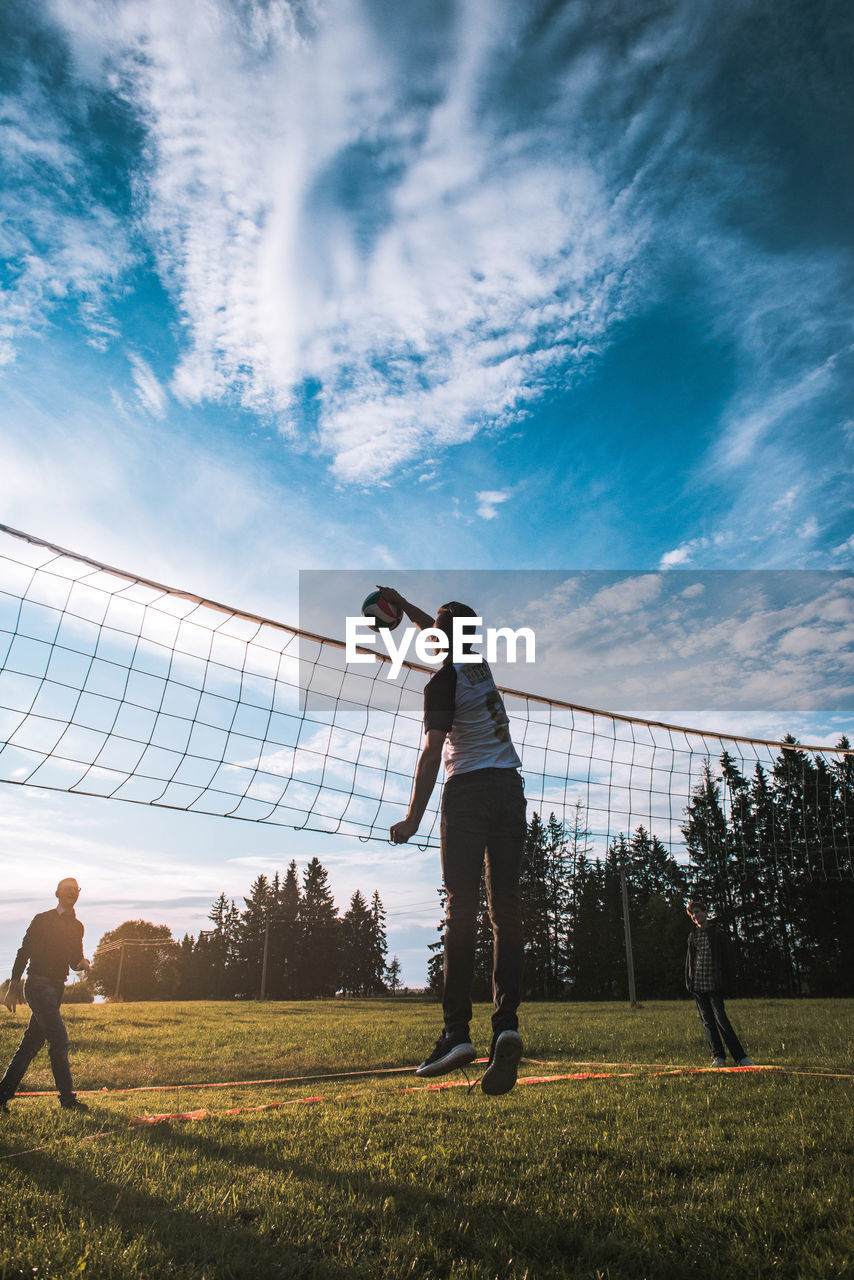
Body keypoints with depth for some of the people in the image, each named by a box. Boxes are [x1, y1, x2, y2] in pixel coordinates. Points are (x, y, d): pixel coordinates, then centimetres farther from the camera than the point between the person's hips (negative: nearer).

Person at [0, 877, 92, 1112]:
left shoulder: (76, 926, 15)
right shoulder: (42, 920, -3)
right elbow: (24, 952, -4)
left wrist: (82, 963, -4)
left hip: (57, 987, 7)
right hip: (38, 983, -7)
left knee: (31, 1044, 10)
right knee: (59, 1040, -11)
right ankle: (67, 1098, -6)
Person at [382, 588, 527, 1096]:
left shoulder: (443, 683, -6)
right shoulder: (479, 663, 15)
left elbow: (432, 752, -14)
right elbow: (443, 633, 35)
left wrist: (414, 817, -11)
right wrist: (402, 603, 45)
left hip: (469, 789, -6)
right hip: (510, 788, 6)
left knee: (462, 909, -8)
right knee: (506, 906, 0)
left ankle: (457, 1031, -11)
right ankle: (508, 1022, -8)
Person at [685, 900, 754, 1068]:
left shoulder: (718, 934, 0)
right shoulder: (692, 936, 13)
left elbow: (728, 958, 0)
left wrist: (727, 982, -6)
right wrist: (688, 981, 10)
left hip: (714, 984, -4)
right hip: (697, 984, 5)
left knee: (720, 1018, -11)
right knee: (707, 1022, 5)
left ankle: (740, 1057, -5)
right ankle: (718, 1057, 11)